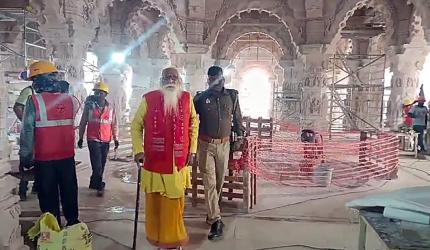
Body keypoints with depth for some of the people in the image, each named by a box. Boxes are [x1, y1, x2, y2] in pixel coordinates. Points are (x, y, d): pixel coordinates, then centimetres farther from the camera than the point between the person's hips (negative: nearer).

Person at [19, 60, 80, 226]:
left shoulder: (34, 101, -12)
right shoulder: (71, 100, -2)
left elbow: (27, 132, -13)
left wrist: (25, 157, -6)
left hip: (44, 159, -3)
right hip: (67, 156, 3)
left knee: (48, 196, 12)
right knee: (69, 193, 18)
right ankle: (73, 223, 30)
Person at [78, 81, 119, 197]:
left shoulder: (110, 108, 5)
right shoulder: (89, 106, 0)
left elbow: (114, 124, 8)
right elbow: (82, 123, 4)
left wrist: (115, 138, 4)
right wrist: (80, 138, 4)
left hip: (105, 140, 3)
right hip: (93, 139, -3)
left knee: (102, 164, 12)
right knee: (97, 164, -7)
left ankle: (94, 183, 28)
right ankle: (99, 186, 4)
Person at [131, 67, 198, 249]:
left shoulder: (187, 98, 2)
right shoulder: (149, 99, -5)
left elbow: (193, 125, 10)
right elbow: (136, 125, 2)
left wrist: (192, 150, 5)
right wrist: (138, 149, -7)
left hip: (179, 161, 2)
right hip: (154, 160, -1)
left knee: (175, 201, 12)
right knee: (154, 201, 9)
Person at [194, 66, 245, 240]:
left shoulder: (232, 96, 3)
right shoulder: (200, 98, -2)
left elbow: (237, 118, 13)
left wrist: (239, 137, 9)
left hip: (224, 145, 2)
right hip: (206, 145, -2)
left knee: (219, 181, 12)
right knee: (210, 182, -5)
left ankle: (212, 212, 33)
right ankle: (216, 221, -1)